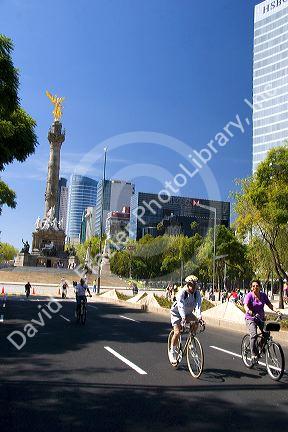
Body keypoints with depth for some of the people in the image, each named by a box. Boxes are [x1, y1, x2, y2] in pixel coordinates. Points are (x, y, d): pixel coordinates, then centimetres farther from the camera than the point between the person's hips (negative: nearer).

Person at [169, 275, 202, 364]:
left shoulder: (197, 293, -16)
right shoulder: (181, 293, -28)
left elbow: (198, 304, -29)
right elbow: (181, 306, -40)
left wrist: (199, 316, -46)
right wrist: (183, 317, -54)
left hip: (188, 313, 4)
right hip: (177, 313, -4)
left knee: (196, 322, -24)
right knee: (177, 332, -16)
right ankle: (172, 351, 3)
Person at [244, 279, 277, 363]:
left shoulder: (263, 295, 1)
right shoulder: (249, 295, -12)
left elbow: (269, 304, -2)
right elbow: (245, 305, -25)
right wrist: (249, 311, -47)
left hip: (261, 318, 4)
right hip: (250, 318, -4)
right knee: (254, 335, -22)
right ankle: (254, 355, -11)